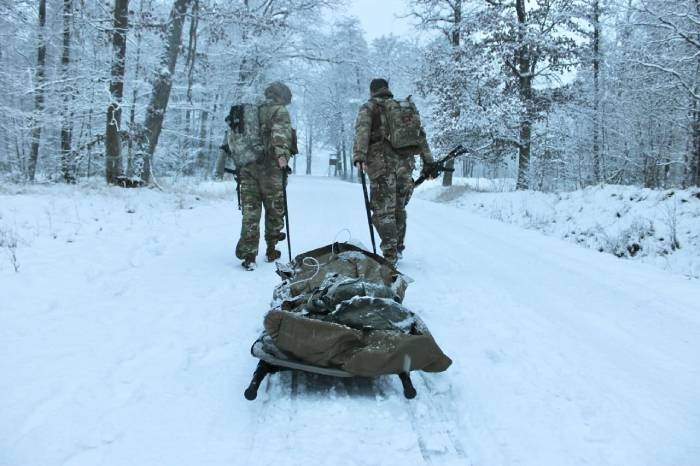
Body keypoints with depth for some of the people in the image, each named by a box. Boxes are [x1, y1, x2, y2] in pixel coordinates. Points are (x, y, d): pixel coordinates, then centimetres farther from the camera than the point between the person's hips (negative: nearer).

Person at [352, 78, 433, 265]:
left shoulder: (369, 108, 7)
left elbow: (362, 132, -12)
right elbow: (420, 135, 17)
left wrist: (359, 157, -22)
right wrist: (428, 162, 18)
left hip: (382, 164, -4)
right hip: (405, 164, 5)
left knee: (384, 211, -2)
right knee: (399, 209, 18)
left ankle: (390, 255, -7)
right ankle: (398, 249, 26)